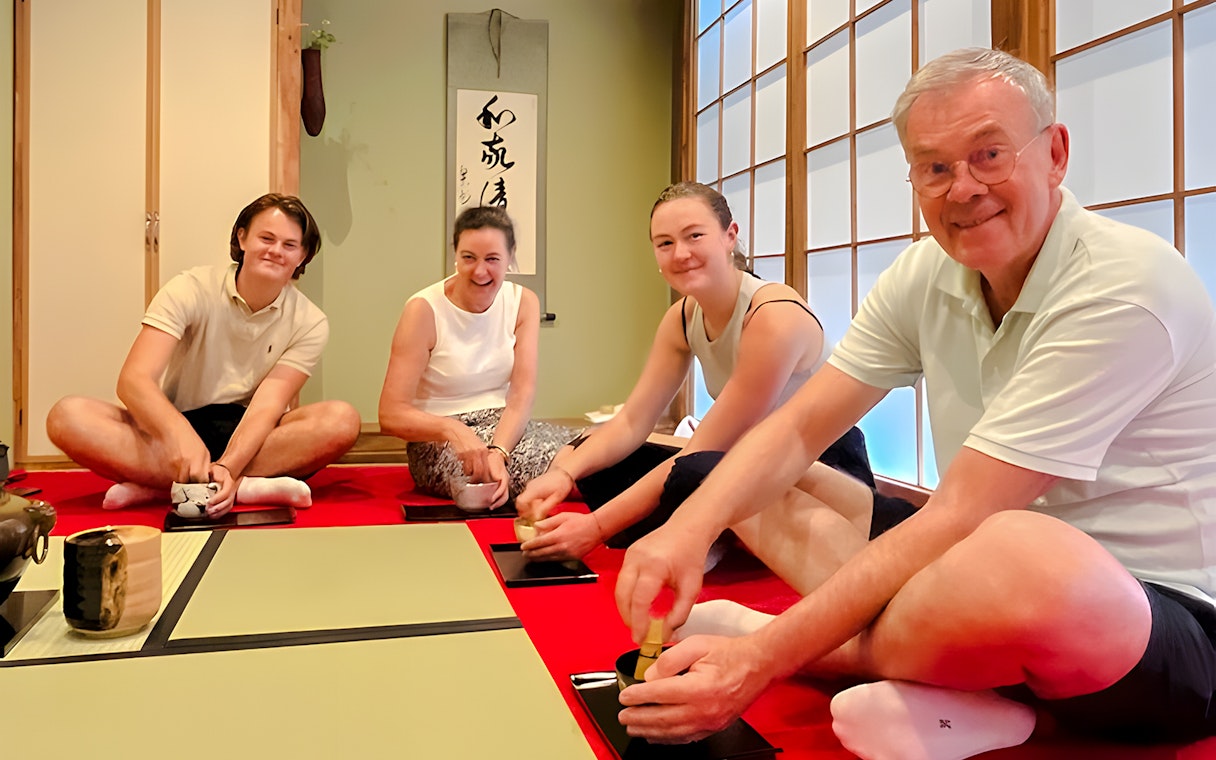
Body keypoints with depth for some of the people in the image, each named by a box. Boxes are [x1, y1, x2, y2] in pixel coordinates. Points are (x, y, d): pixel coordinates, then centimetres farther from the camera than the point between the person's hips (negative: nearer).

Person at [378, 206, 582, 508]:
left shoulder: (523, 302, 1)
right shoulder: (423, 310, -11)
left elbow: (522, 394, -9)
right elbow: (391, 415, -15)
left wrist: (497, 451, -29)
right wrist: (452, 430, -36)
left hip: (505, 426, 4)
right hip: (438, 442, -4)